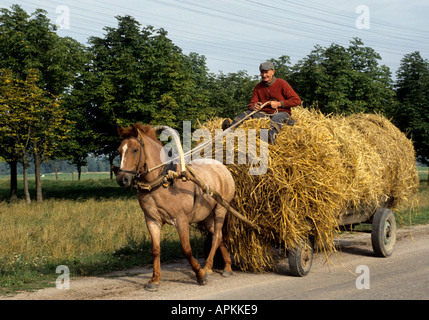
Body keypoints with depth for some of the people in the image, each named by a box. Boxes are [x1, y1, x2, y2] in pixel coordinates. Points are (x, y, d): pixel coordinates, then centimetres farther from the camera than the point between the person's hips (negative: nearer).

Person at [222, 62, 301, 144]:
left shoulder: (281, 83, -3)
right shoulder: (258, 87, 9)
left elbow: (296, 100, -7)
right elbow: (251, 105, 5)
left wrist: (278, 104, -13)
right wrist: (253, 107, -21)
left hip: (282, 113, -5)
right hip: (264, 114, 5)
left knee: (277, 117, -40)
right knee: (247, 113, -15)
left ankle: (271, 136, -72)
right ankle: (231, 127, -42)